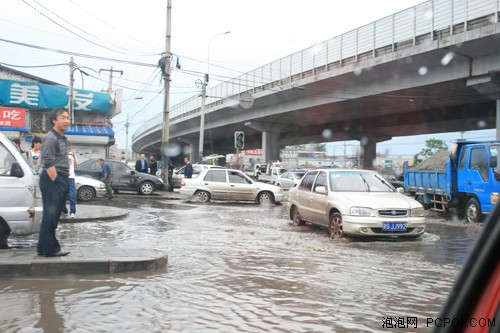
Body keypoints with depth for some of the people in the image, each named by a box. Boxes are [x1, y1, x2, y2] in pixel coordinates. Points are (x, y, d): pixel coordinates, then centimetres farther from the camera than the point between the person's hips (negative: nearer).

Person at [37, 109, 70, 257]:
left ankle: (45, 247, 18)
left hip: (61, 180, 10)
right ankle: (49, 248, -1)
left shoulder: (62, 138, 19)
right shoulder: (50, 138, -11)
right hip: (53, 180, -10)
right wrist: (56, 182, -18)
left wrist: (63, 182, 17)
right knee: (50, 215, -5)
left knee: (54, 215, 11)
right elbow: (48, 163, -19)